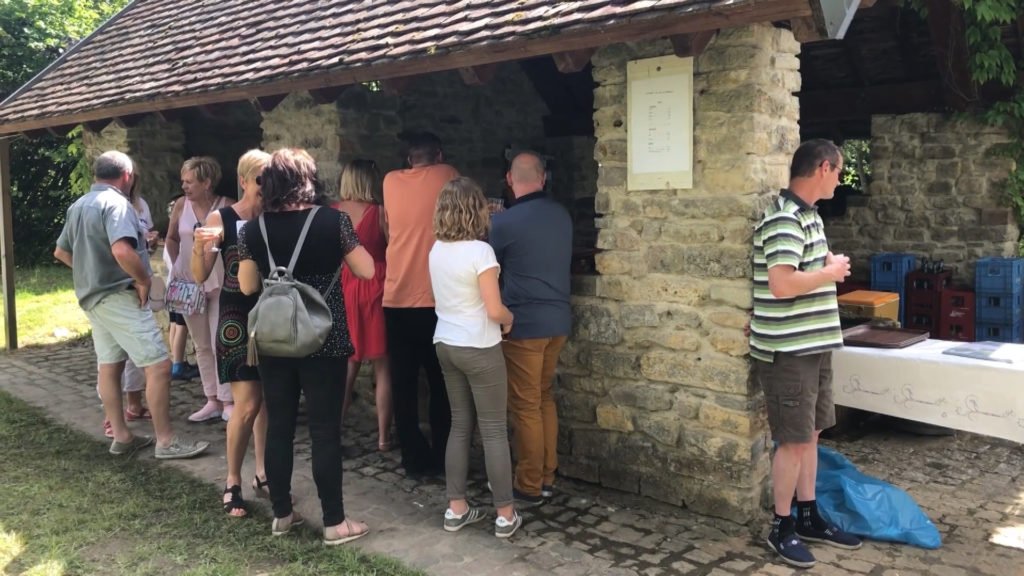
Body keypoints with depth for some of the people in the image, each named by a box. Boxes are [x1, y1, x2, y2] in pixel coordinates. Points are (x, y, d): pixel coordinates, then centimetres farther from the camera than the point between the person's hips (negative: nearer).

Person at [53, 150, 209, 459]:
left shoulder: (78, 206, 14)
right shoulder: (116, 203, -16)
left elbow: (61, 251, 23)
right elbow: (122, 251, -32)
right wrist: (144, 280, -18)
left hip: (92, 296, 10)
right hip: (119, 295, -10)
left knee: (109, 365, 13)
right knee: (159, 365, -9)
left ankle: (121, 436, 20)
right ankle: (166, 440, -8)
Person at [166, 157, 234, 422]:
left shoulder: (227, 206, -12)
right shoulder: (182, 205, -1)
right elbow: (171, 238, 13)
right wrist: (177, 265, 5)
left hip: (220, 284, -4)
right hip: (189, 284, 5)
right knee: (202, 346, 11)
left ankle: (227, 402, 5)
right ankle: (212, 401, 21)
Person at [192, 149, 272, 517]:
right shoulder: (221, 220, -5)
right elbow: (200, 276, -7)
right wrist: (199, 248, -25)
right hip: (237, 317, -3)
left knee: (269, 400, 11)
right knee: (247, 404, -6)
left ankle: (262, 474, 26)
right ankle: (232, 483, 11)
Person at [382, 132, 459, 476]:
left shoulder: (390, 181, 8)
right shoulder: (447, 176, 2)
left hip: (396, 299, 2)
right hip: (436, 299, -2)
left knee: (404, 384, 7)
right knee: (441, 384, 9)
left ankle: (414, 459, 11)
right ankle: (441, 458, 14)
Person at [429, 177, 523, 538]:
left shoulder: (436, 250, 5)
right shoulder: (480, 251, -17)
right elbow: (494, 311, -19)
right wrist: (510, 318, 1)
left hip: (445, 344, 7)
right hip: (479, 348, -7)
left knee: (460, 425, 15)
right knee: (494, 430, 2)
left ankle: (456, 509, 19)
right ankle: (505, 515, 9)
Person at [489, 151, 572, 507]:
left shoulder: (505, 221, -14)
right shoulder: (562, 215, 5)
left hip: (524, 324, -7)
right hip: (558, 320, 7)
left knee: (525, 406, 2)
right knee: (545, 399, 17)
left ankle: (530, 487, 11)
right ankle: (547, 478, 24)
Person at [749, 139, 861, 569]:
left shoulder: (806, 214, 13)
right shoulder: (785, 219, -19)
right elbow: (782, 284, -28)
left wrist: (828, 266, 7)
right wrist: (832, 272, -14)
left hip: (813, 343, 10)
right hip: (789, 348, -10)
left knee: (810, 434, 17)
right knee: (794, 440, -1)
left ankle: (808, 517, 29)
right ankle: (781, 528, 14)